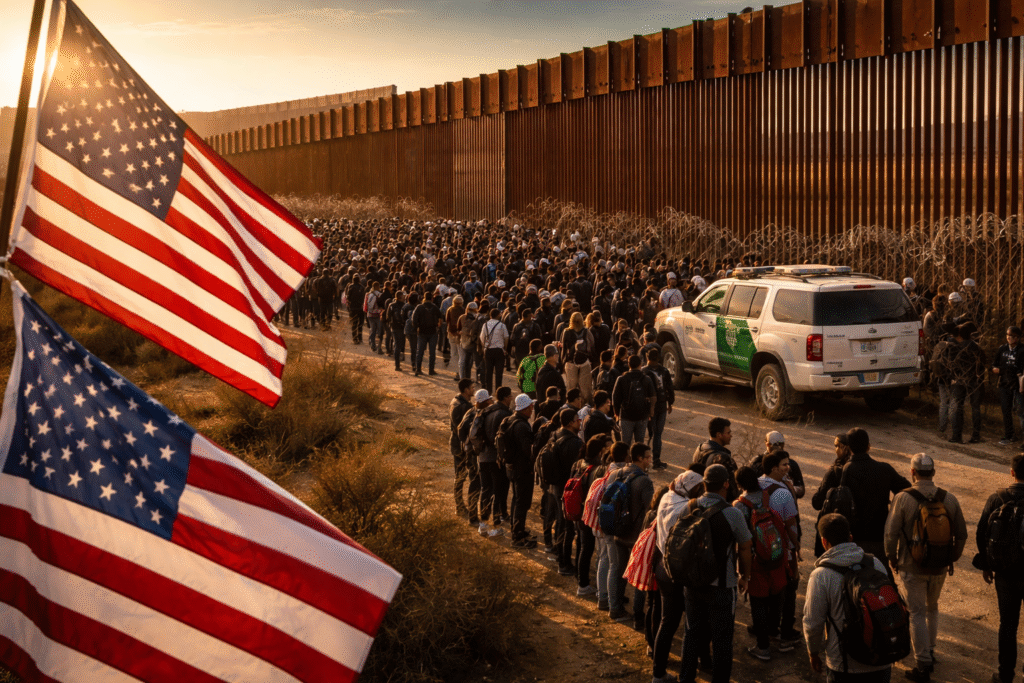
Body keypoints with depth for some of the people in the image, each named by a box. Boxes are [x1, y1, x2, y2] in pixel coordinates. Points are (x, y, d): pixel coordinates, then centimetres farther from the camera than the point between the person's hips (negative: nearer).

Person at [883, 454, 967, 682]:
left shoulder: (903, 498, -14)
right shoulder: (949, 499, -3)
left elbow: (891, 533, -12)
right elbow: (961, 534, 3)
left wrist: (892, 559, 4)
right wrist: (951, 559, 17)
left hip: (912, 567, -4)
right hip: (940, 568, 4)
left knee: (917, 614, 3)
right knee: (932, 608, 24)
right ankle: (929, 652, 36)